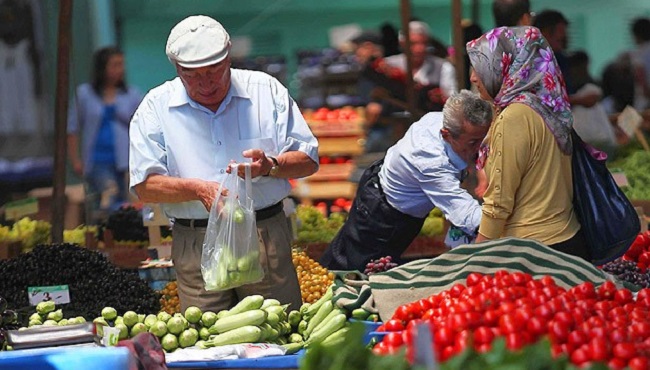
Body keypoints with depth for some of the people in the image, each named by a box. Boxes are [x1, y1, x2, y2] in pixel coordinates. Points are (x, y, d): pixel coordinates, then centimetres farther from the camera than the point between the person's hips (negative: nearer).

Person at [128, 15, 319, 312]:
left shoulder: (266, 90, 5)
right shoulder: (156, 105, 4)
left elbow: (308, 160, 6)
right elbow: (145, 185, -3)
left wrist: (270, 165, -15)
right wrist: (198, 189, -18)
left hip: (267, 236, 1)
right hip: (196, 248, 0)